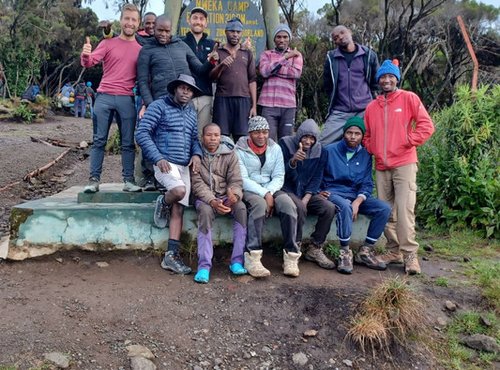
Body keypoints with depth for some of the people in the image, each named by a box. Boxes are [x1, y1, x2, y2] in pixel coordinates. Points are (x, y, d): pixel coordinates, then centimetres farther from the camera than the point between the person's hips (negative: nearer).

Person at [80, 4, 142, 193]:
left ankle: (128, 181, 8)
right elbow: (89, 63, -3)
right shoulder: (108, 43, 7)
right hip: (104, 97, -1)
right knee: (99, 141, -1)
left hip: (127, 100, 1)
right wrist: (85, 55, -23)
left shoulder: (141, 48, 10)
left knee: (128, 142, 2)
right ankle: (94, 180, 3)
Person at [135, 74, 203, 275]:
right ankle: (162, 204, 2)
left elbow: (195, 137, 21)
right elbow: (142, 133, -7)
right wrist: (158, 158, -16)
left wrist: (196, 154, -2)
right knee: (179, 190, -33)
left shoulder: (191, 112, 18)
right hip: (165, 163, -6)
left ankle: (171, 255, 1)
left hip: (184, 166, 6)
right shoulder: (159, 106, -1)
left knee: (178, 209, -1)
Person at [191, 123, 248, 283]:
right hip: (204, 197, -2)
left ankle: (237, 261, -24)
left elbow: (236, 180, -3)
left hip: (226, 195, 2)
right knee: (206, 211, -35)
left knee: (241, 208, -28)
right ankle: (204, 265, -33)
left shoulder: (229, 154, 3)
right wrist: (212, 201, -27)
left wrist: (234, 195, -27)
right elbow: (197, 183, -10)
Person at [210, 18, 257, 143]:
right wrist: (221, 65, -17)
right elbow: (212, 77, 4)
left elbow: (252, 80, 11)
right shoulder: (218, 52, 12)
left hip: (243, 99, 1)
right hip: (222, 99, -1)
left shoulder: (247, 53, 16)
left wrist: (254, 105, 3)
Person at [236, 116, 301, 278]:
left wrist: (269, 193, -16)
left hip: (271, 189, 4)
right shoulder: (240, 150, -4)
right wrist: (264, 194, -21)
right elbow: (243, 179, -12)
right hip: (248, 190, -4)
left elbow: (279, 177, 4)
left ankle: (291, 255, -23)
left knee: (289, 205, -26)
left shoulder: (275, 148, 9)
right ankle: (252, 257, -38)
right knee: (260, 204, -37)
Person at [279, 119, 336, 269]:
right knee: (300, 207, -35)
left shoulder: (320, 151, 5)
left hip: (308, 192, 4)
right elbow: (280, 174, -10)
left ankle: (315, 249, -7)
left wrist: (306, 198, -11)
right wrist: (293, 161, -31)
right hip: (287, 190, -4)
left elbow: (317, 178, 3)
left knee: (329, 208, -21)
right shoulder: (285, 144, -6)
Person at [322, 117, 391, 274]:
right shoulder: (330, 150, 0)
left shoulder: (365, 155, 10)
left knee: (384, 208, -17)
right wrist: (323, 193, -17)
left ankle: (365, 251, -7)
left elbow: (367, 184, 6)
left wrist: (358, 201, -13)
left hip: (356, 196, 5)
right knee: (345, 206, -38)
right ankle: (345, 253, -24)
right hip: (333, 193, -4)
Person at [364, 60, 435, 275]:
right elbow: (367, 135, 21)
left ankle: (410, 255, -5)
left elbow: (426, 125, -2)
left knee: (404, 210, -11)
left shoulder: (408, 98, 3)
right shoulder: (372, 107, 14)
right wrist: (372, 149, 5)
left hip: (404, 164, -4)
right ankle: (394, 251, 15)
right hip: (381, 167, 5)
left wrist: (410, 142, -8)